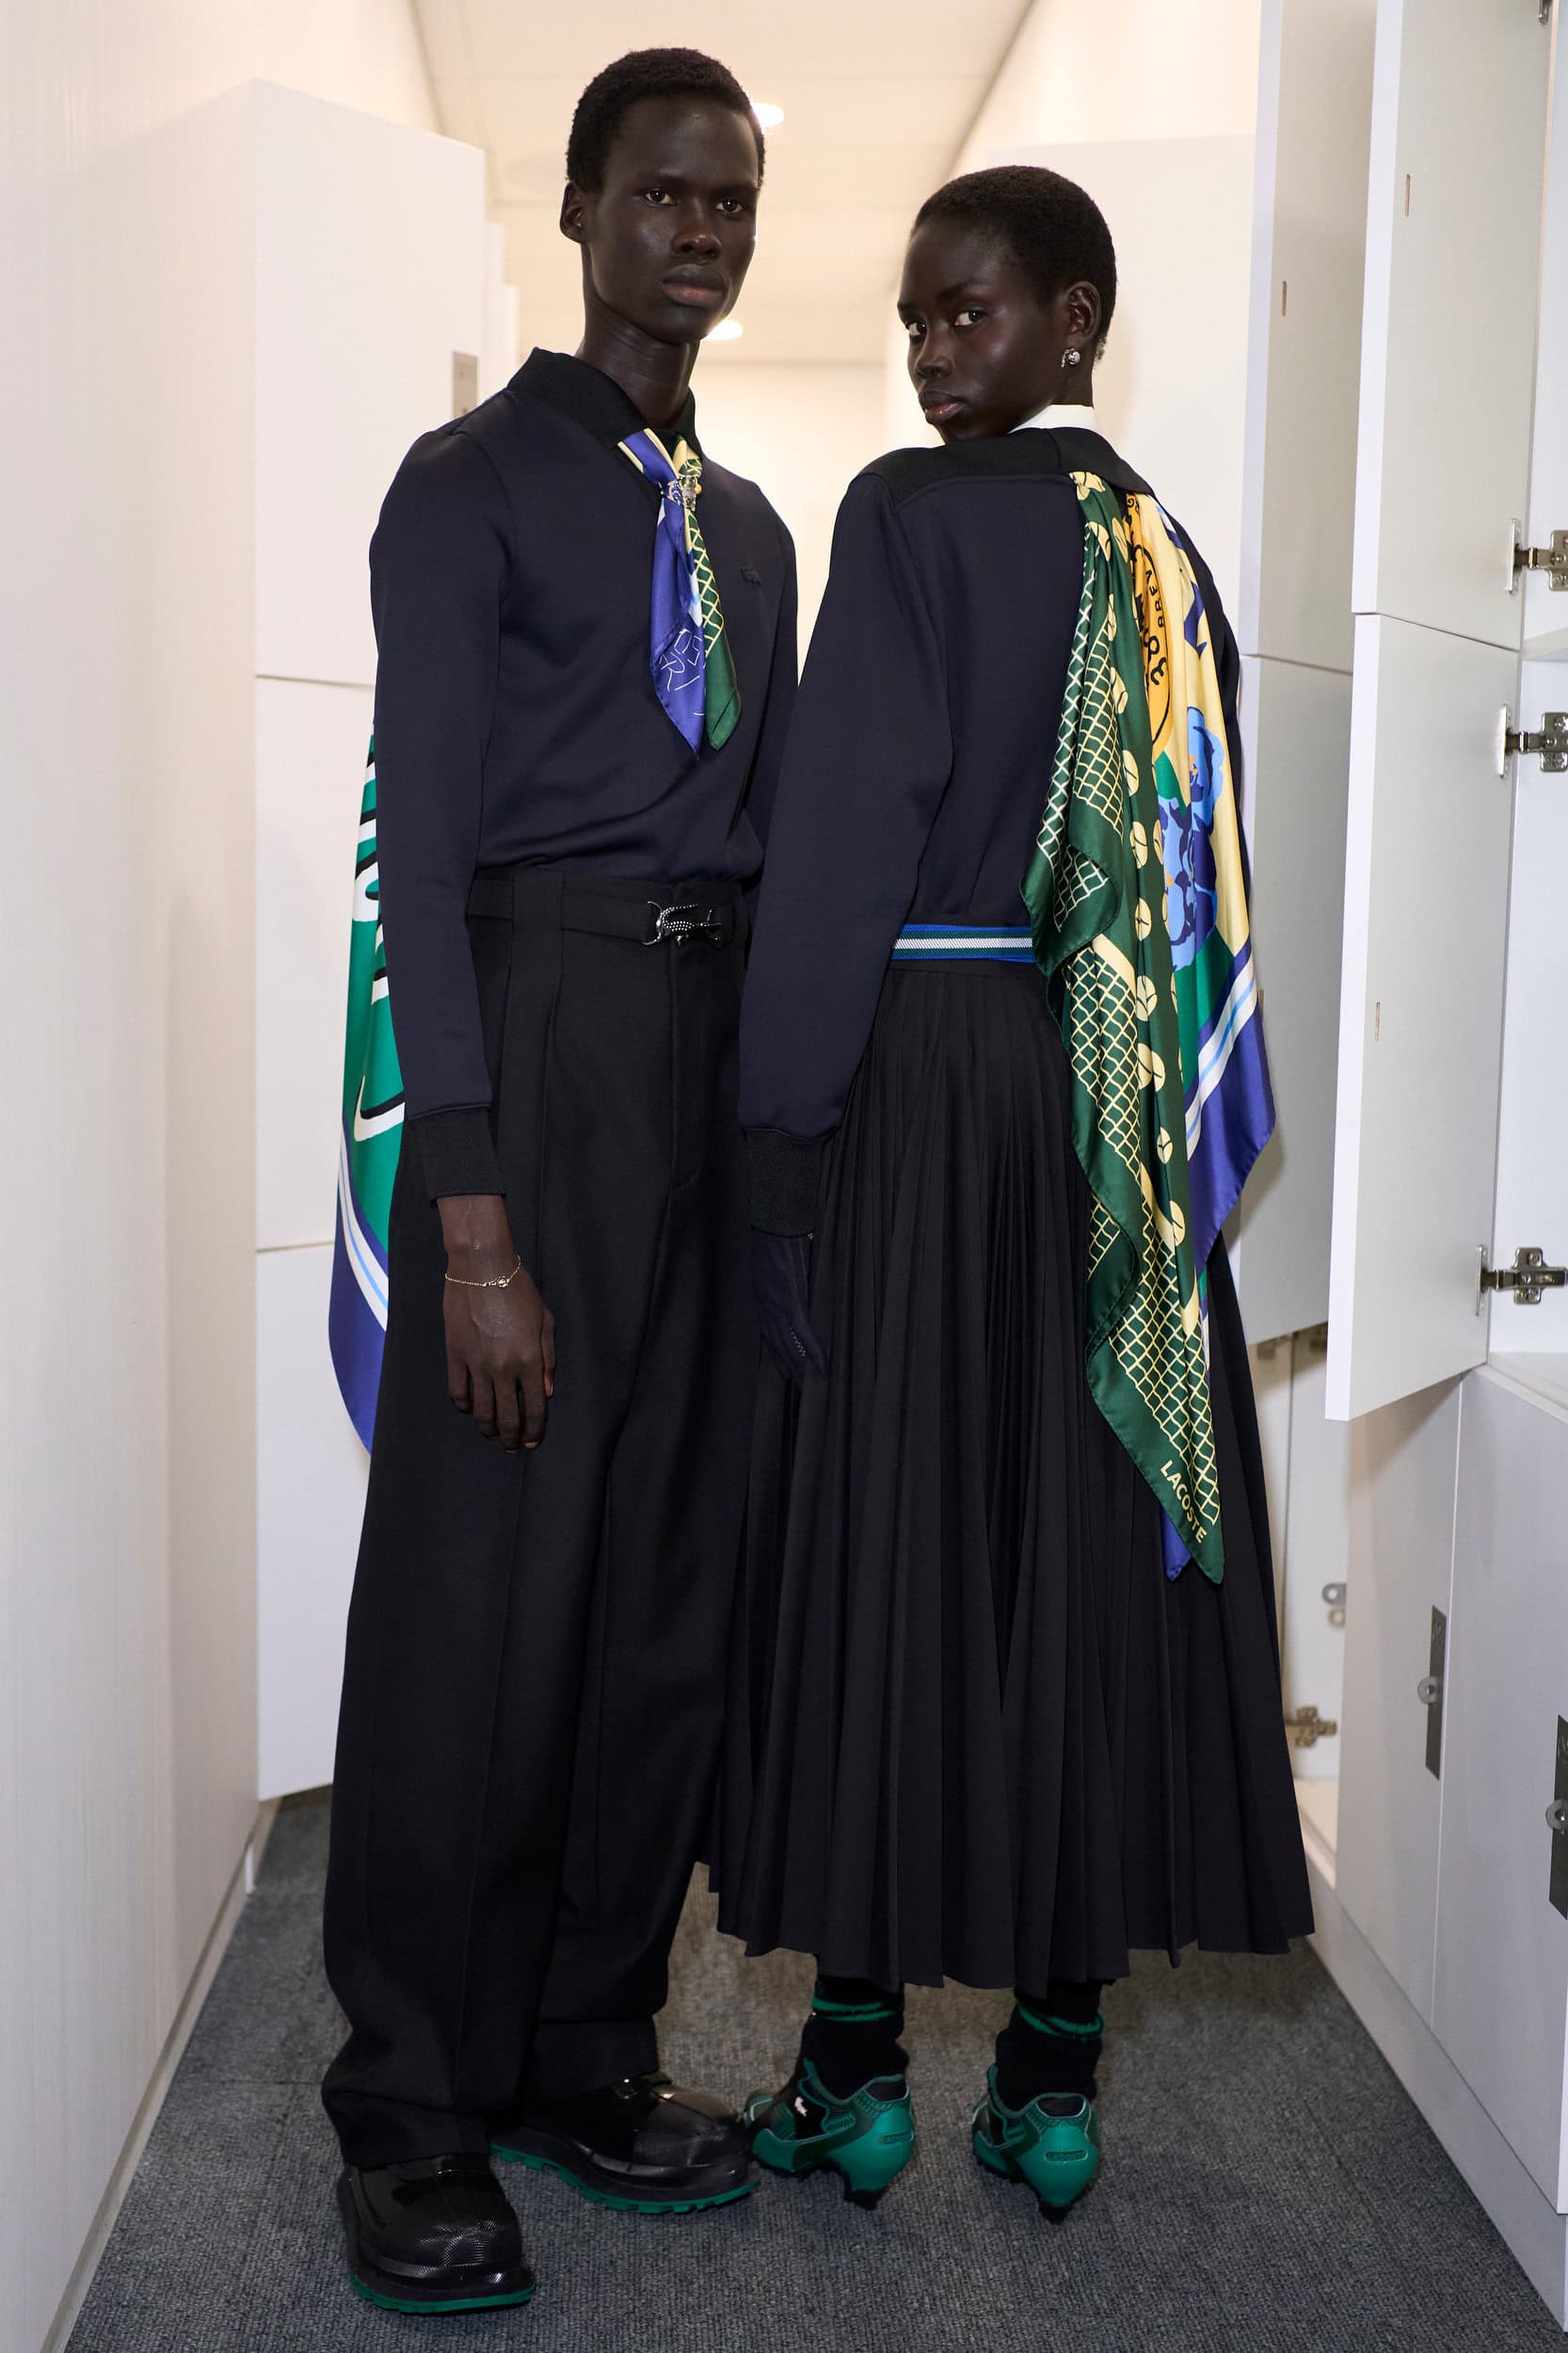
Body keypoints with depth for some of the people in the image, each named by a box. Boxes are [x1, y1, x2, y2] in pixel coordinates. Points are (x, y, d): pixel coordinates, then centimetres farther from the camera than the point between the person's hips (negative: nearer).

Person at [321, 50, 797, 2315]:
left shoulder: (749, 525, 20)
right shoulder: (475, 482, 1)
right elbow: (423, 853, -7)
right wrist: (475, 1217, -16)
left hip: (731, 1044, 6)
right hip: (544, 1022, -6)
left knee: (677, 1575, 7)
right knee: (484, 1582, -3)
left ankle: (589, 2051, 22)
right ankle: (415, 2111, 12)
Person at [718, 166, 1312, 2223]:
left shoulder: (913, 512, -6)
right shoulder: (1170, 554, 13)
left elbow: (851, 815, -13)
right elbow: (1203, 858, 12)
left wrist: (781, 1110, -10)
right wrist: (1170, 1116, 16)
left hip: (927, 1069, -6)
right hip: (1116, 1108, 6)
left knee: (886, 1536, 3)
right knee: (1089, 1536, 8)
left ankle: (857, 2058, 13)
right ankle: (1055, 2070, 18)